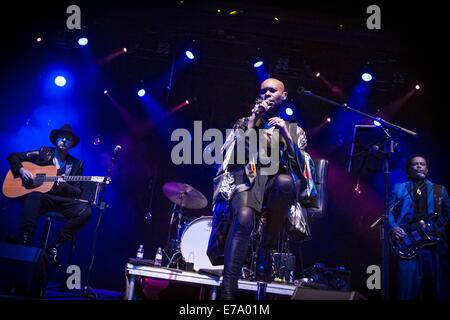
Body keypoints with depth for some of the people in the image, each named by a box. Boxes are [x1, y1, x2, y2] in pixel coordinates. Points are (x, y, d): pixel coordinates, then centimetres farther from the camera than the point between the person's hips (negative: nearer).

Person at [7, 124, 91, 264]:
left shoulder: (76, 164, 12)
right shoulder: (43, 153, 11)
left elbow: (78, 192, 7)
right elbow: (13, 157, 13)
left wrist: (64, 186, -14)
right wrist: (21, 170, -7)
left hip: (60, 200, 2)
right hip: (37, 197, -2)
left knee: (85, 210, -27)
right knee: (34, 196, -40)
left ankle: (55, 246, -20)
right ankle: (24, 244, -36)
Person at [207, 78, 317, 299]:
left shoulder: (295, 130, 22)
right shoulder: (245, 123, 22)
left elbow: (302, 165, 8)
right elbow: (235, 153, 5)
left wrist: (286, 135, -4)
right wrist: (253, 120, 2)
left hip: (278, 181, 1)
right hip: (247, 178, 0)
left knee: (285, 181, -39)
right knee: (244, 218, -35)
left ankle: (265, 250, -21)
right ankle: (227, 293, -44)